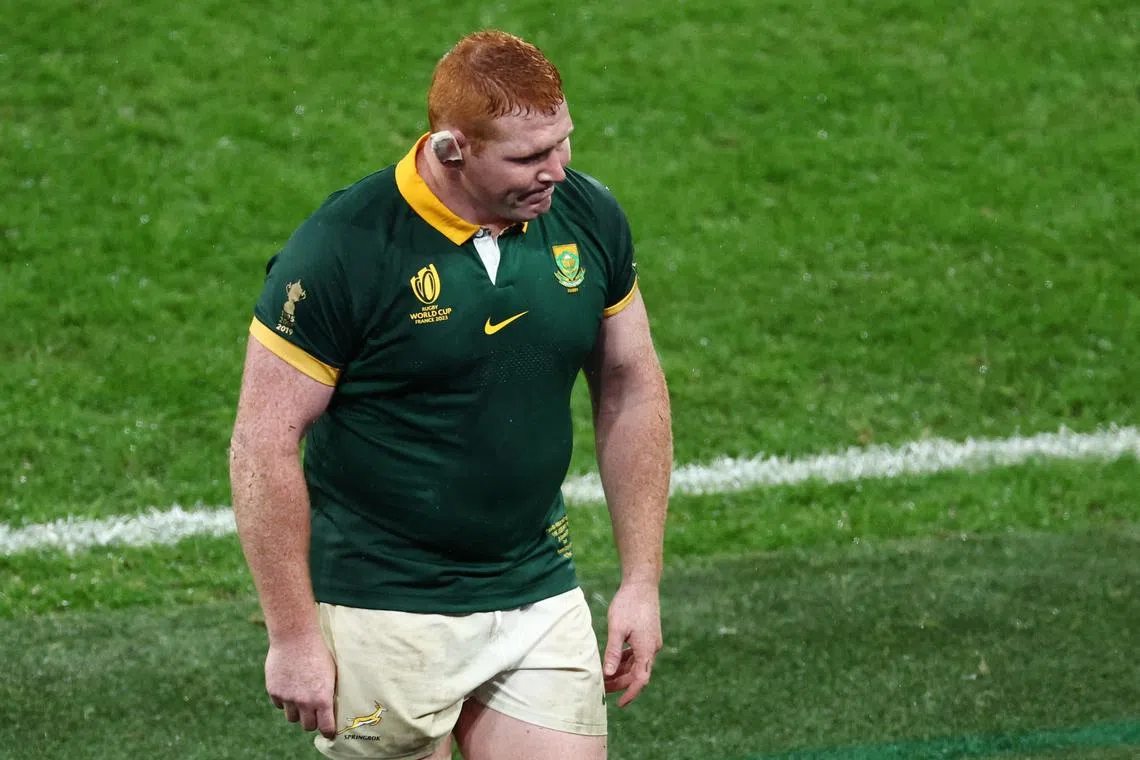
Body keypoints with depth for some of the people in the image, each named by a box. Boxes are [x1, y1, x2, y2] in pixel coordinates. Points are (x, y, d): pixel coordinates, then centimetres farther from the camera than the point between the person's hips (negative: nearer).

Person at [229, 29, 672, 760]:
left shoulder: (588, 216, -1)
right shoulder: (344, 248, -17)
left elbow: (632, 389, 10)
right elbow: (263, 444, -13)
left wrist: (642, 582, 8)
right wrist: (294, 635, -14)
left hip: (541, 600, 5)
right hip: (386, 615, -4)